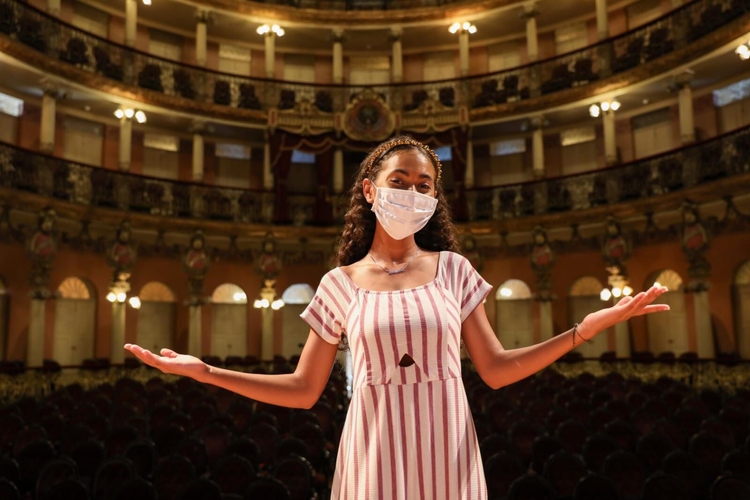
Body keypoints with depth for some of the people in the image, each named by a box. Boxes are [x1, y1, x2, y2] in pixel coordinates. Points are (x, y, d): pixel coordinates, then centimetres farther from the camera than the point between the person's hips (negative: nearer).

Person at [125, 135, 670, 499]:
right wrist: (203, 370, -2)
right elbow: (303, 390, 4)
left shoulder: (452, 269, 2)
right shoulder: (340, 284, 1)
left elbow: (496, 369, 2)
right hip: (375, 454, 0)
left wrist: (588, 326, -6)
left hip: (445, 451, 1)